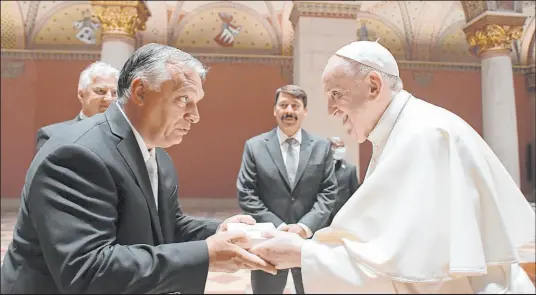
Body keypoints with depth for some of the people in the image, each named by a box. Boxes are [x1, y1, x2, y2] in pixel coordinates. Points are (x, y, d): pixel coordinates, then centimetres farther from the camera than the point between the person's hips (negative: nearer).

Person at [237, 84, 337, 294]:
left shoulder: (322, 147, 3)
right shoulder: (255, 146, -1)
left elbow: (328, 192, 0)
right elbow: (246, 195, -4)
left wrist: (306, 226, -13)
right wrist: (278, 227, -13)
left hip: (311, 240, 1)